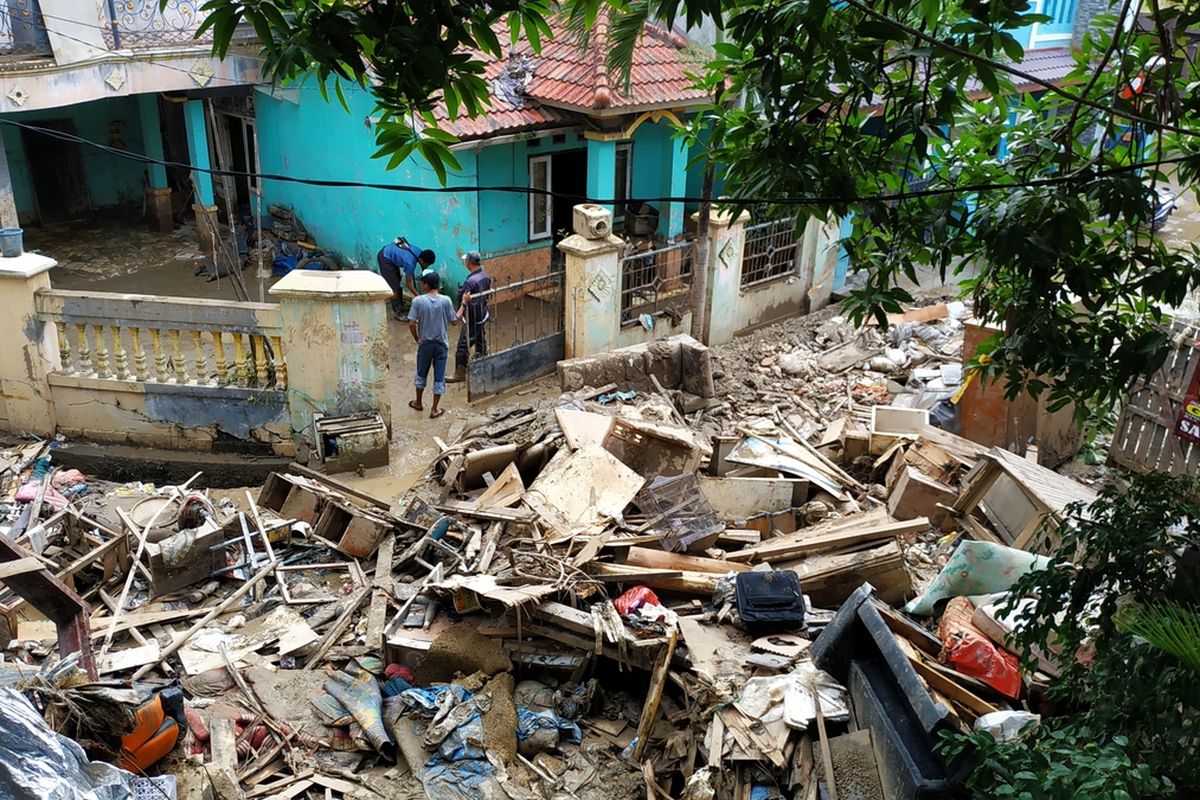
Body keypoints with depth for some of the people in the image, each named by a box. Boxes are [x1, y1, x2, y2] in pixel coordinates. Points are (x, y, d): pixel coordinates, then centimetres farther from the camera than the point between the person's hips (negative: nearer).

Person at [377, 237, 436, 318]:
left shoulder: (420, 253, -12)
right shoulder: (410, 262, -34)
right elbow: (409, 283, -23)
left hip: (390, 254, 9)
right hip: (384, 258, -9)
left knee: (399, 282, 14)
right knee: (394, 286, -8)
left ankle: (401, 307, 25)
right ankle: (397, 312, 0)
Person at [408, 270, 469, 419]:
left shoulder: (418, 301, -13)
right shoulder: (445, 300, -11)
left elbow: (411, 324, -14)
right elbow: (455, 321, -4)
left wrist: (417, 339, 5)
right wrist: (464, 304, 6)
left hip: (425, 344, 0)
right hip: (441, 345, 0)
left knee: (421, 374, 20)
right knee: (439, 377, 8)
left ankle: (418, 403, 35)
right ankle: (435, 410, 14)